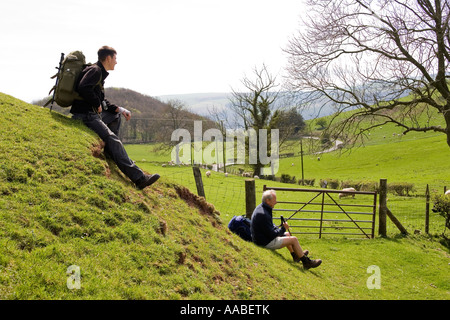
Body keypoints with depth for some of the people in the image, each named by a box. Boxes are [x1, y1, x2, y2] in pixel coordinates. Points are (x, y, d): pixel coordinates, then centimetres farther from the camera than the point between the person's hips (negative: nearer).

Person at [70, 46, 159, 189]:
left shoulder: (100, 73, 23)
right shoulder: (95, 70, -8)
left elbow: (102, 101, 23)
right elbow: (83, 88, -26)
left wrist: (119, 109, 10)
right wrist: (98, 105, -14)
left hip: (92, 114, 11)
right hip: (85, 115, -11)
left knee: (116, 116, 27)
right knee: (112, 139, -21)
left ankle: (110, 151, 10)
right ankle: (139, 177, -31)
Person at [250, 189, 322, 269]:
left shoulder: (260, 208, 4)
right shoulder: (263, 215, -30)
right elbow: (272, 235, -25)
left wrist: (279, 229, 4)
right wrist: (283, 228, -11)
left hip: (263, 236, 11)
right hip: (266, 243, -11)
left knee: (287, 234, 26)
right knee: (294, 239, -6)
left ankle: (296, 255, 42)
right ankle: (306, 262, 8)